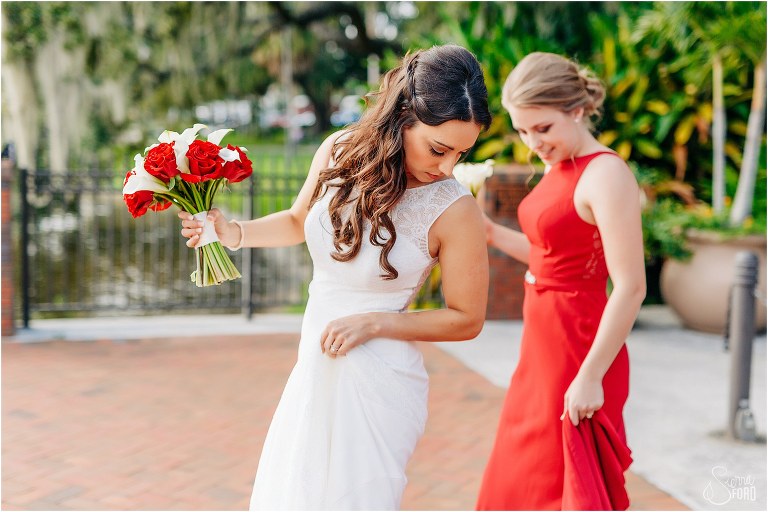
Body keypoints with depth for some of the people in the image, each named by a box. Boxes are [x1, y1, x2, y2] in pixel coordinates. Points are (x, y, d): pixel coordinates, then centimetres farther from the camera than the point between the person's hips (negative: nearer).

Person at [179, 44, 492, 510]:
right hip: (315, 370, 6)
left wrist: (374, 322, -17)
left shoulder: (455, 211, -19)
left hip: (375, 384, -6)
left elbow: (467, 319, -9)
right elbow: (299, 221, 15)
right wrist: (232, 233, 0)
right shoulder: (339, 153, -5)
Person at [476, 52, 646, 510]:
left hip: (580, 349, -9)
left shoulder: (606, 175, -19)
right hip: (543, 347, 9)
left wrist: (590, 377, -23)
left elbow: (631, 288, -23)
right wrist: (490, 232, 5)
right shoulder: (558, 167, 8)